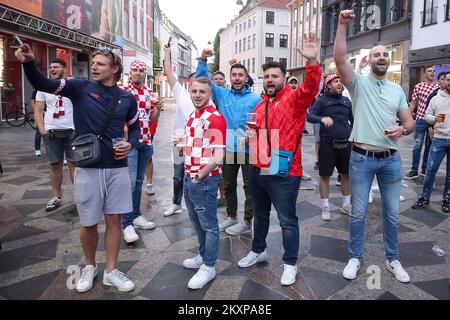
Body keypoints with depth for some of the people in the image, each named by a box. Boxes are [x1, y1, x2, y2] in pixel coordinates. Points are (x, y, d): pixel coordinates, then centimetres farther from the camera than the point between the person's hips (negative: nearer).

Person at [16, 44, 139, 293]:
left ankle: (110, 271, 24)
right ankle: (90, 266, 33)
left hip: (117, 168, 2)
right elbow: (42, 84, -9)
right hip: (87, 167, -2)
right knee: (89, 223, 8)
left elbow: (135, 128, 16)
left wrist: (130, 144, -4)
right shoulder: (81, 88, -1)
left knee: (114, 219, 8)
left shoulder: (127, 98, 5)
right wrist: (29, 62, -28)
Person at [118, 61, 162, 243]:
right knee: (130, 181, -11)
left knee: (139, 181, 13)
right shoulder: (121, 89, -2)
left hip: (146, 142, 6)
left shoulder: (149, 93, 13)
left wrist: (158, 108, -3)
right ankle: (127, 224, -4)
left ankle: (136, 216, 24)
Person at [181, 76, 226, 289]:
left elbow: (217, 157, -21)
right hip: (189, 177, 9)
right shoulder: (192, 116, 12)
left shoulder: (215, 118, -16)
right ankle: (203, 256, 38)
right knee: (197, 221, 21)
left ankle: (208, 267, 17)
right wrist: (189, 174, 13)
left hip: (204, 180, -9)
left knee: (208, 224, 4)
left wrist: (199, 176, -14)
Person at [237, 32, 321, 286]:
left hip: (284, 173, -7)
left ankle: (290, 263, 21)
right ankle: (258, 251, 41)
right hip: (257, 170, 7)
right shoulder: (260, 104, 14)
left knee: (287, 220, 4)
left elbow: (311, 88, -28)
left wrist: (312, 61, -42)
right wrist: (252, 133, 7)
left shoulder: (295, 99, -7)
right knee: (260, 215, 22)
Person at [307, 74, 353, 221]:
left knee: (346, 174, 12)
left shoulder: (346, 100, 10)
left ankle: (346, 205, 28)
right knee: (325, 175, 2)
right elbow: (310, 116, -15)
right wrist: (322, 118, -33)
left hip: (345, 144, 4)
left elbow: (353, 120, 18)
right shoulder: (321, 100, -3)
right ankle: (325, 208, 15)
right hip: (328, 144, -4)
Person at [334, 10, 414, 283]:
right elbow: (339, 58, -17)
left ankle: (393, 259, 30)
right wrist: (343, 24, -21)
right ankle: (355, 258, 23)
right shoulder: (359, 83, -1)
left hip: (391, 159, 4)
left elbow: (410, 122, 11)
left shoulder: (397, 90, 11)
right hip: (362, 158, -3)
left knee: (392, 213, 12)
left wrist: (402, 129, -12)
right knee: (358, 213, 5)